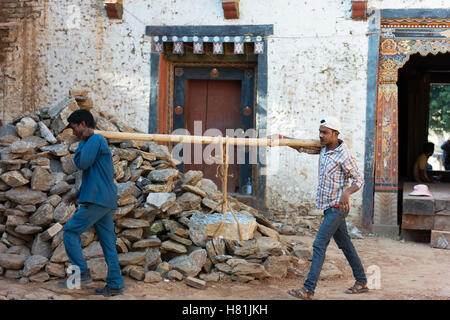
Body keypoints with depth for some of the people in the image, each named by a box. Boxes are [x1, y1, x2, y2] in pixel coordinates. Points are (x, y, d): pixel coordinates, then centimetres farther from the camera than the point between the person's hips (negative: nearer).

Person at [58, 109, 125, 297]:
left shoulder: (95, 140, -7)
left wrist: (82, 141, 0)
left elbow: (82, 163, -14)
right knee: (108, 242, 7)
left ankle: (82, 273, -4)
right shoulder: (98, 142, 23)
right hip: (107, 202, 10)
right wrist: (79, 194, 21)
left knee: (70, 232, -4)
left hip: (97, 200, -10)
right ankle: (115, 285, 7)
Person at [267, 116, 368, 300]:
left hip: (337, 207, -9)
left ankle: (308, 289, -13)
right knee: (345, 244, 15)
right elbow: (301, 147, 12)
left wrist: (347, 192, -30)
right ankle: (361, 282, 26)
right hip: (329, 207, 9)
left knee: (319, 245, -12)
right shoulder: (323, 148, 7)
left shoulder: (344, 156, -16)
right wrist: (280, 138, -3)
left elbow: (359, 180, -11)